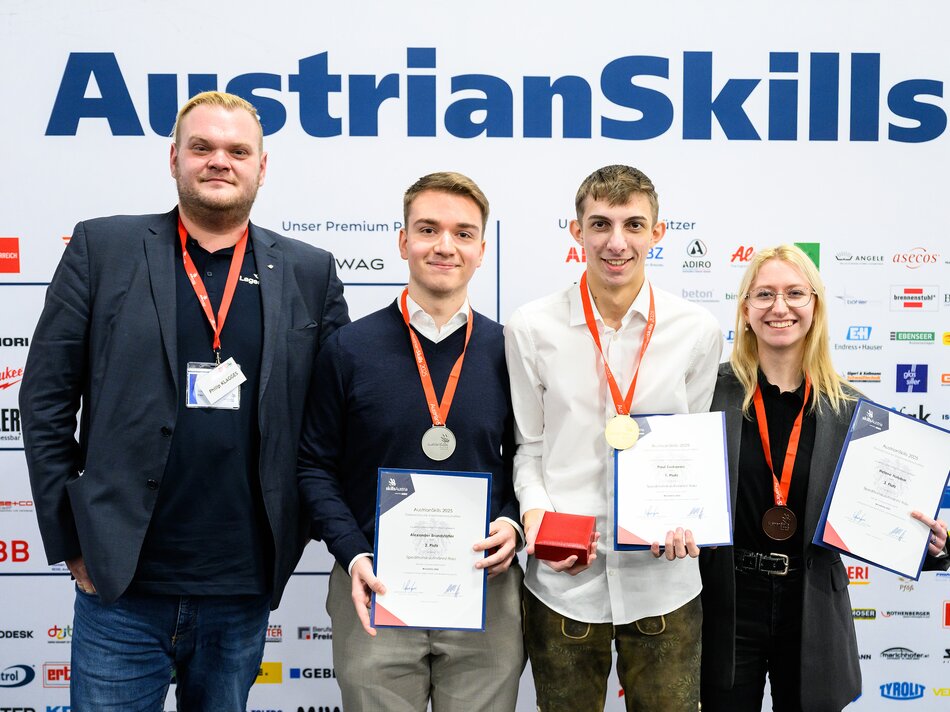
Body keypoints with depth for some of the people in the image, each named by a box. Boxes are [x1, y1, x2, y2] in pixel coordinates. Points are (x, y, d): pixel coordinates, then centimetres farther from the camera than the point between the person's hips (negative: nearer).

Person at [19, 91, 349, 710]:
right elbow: (46, 401, 0)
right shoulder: (102, 248, 1)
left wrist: (302, 523, 3)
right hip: (122, 588, -1)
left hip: (245, 594, 2)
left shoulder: (309, 273, 4)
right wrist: (72, 539, -3)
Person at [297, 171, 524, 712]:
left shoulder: (506, 351, 2)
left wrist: (513, 523, -8)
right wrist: (353, 555, -11)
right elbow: (316, 466, 1)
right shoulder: (350, 348, -2)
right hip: (375, 590, -1)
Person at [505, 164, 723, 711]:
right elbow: (527, 445, 3)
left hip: (664, 579, 1)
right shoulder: (532, 328, -4)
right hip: (563, 578, 0)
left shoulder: (698, 330, -1)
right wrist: (535, 513, -14)